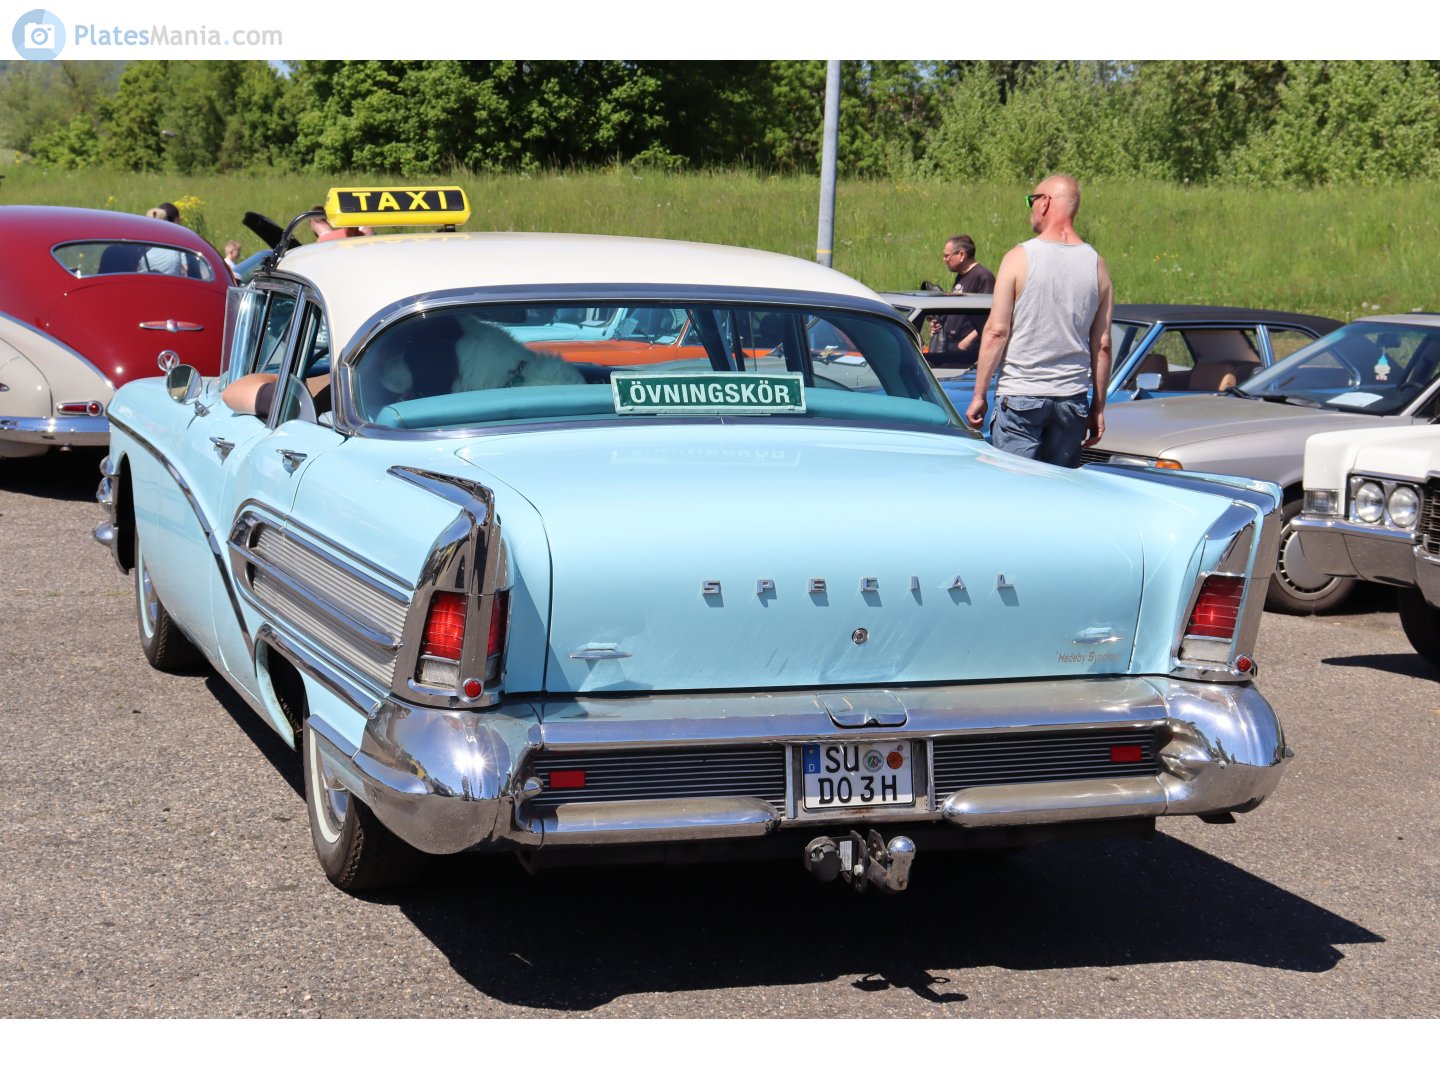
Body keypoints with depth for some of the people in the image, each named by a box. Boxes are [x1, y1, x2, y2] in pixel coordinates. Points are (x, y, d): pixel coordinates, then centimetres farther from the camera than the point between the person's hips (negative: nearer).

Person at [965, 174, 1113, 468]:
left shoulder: (1020, 258, -6)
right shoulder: (1096, 264, 5)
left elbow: (996, 332, -8)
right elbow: (1103, 345, 7)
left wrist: (979, 394, -1)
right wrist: (1098, 408, 14)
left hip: (1020, 396, -4)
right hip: (1073, 397, 4)